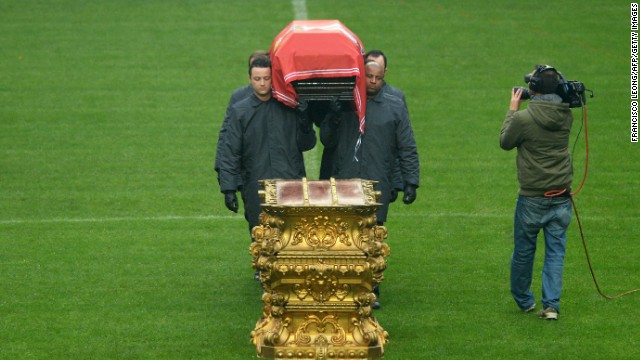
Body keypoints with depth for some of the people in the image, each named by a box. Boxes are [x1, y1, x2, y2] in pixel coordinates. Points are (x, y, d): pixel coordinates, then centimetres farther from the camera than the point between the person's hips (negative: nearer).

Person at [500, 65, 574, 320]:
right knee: (555, 252, 8)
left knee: (523, 251, 14)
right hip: (562, 197, 3)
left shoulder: (524, 118, -18)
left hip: (532, 199, -3)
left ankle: (523, 300, 28)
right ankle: (551, 305, 3)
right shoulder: (566, 115, -4)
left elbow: (505, 142, -1)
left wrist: (512, 110, 7)